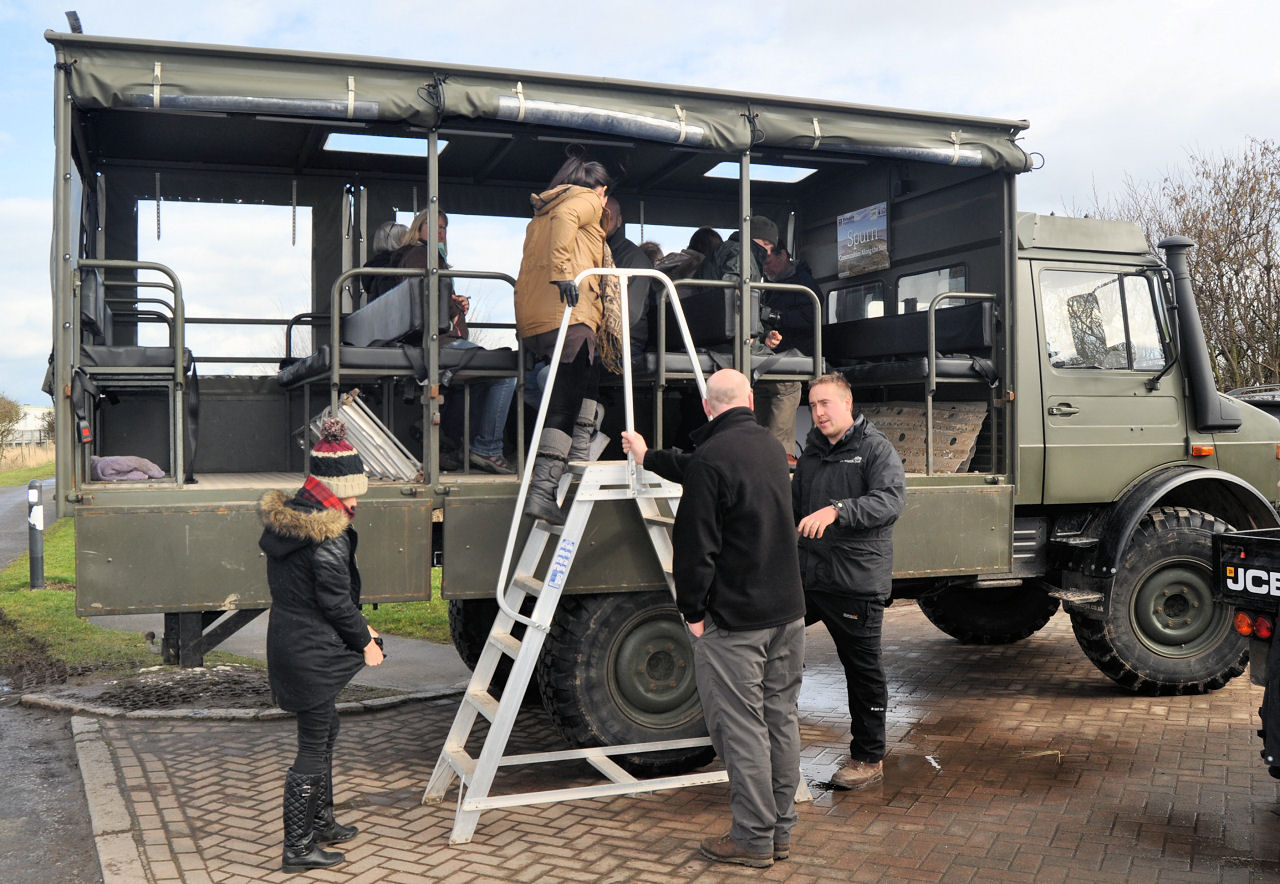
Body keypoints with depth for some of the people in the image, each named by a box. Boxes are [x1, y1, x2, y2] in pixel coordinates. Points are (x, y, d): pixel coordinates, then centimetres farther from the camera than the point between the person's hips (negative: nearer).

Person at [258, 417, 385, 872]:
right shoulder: (329, 536, -22)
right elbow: (336, 601, -20)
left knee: (325, 728, 23)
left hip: (287, 641, 10)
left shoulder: (284, 518, 7)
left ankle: (321, 821, 37)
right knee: (314, 745, 2)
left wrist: (357, 627, 14)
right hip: (312, 652, -9)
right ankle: (297, 848, 11)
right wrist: (365, 640, -3)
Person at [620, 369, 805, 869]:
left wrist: (693, 610, -7)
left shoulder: (712, 457, -16)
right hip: (787, 612, 8)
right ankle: (781, 831, 23)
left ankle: (753, 839, 7)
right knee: (781, 719, 13)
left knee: (741, 728, 0)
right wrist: (648, 459, 41)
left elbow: (696, 544, -17)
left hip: (734, 620, -8)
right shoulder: (769, 447, 12)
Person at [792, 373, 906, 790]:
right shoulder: (812, 452, 16)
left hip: (858, 582, -6)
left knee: (863, 671, 5)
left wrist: (837, 511, -36)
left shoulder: (876, 449, -6)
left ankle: (868, 758, 19)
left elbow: (891, 500, -24)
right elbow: (794, 507, 27)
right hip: (806, 576, 7)